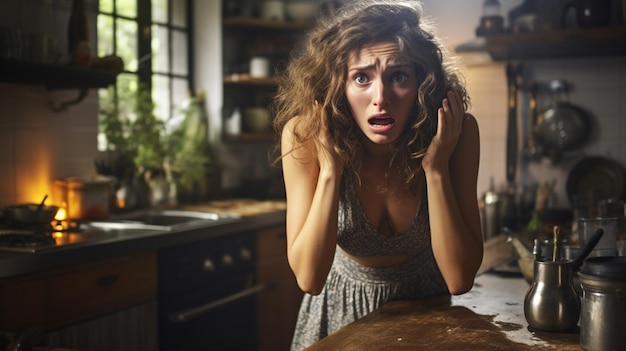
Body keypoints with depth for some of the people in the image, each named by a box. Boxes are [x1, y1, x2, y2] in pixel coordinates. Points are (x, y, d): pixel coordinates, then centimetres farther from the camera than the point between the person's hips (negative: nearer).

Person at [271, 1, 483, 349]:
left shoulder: (457, 133, -18)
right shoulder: (306, 135, -19)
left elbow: (460, 280, -19)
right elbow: (309, 278, -22)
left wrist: (436, 168, -27)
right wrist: (330, 168, -29)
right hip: (341, 310, 0)